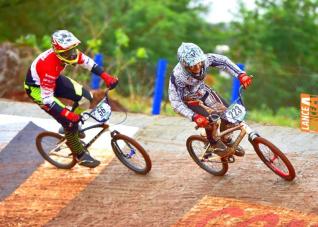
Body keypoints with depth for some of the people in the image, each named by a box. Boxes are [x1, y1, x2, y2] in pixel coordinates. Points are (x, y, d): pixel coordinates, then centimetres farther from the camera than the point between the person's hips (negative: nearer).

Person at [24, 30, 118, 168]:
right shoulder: (49, 66, -40)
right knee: (68, 120, -14)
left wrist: (106, 77, -12)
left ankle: (71, 127, 16)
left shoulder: (69, 52, -20)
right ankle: (81, 156, 4)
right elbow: (47, 98, -35)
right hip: (37, 87, -7)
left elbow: (87, 62, -3)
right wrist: (67, 113, -39)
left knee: (85, 97, -7)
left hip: (54, 79, 7)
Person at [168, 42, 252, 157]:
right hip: (189, 99, -4)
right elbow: (176, 102, -35)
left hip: (202, 90, 4)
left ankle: (226, 139, 23)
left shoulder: (204, 59, -30)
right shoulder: (177, 76, -39)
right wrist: (194, 117, -44)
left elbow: (223, 61, -13)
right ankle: (214, 144, 9)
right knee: (209, 121, -22)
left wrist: (241, 74, -24)